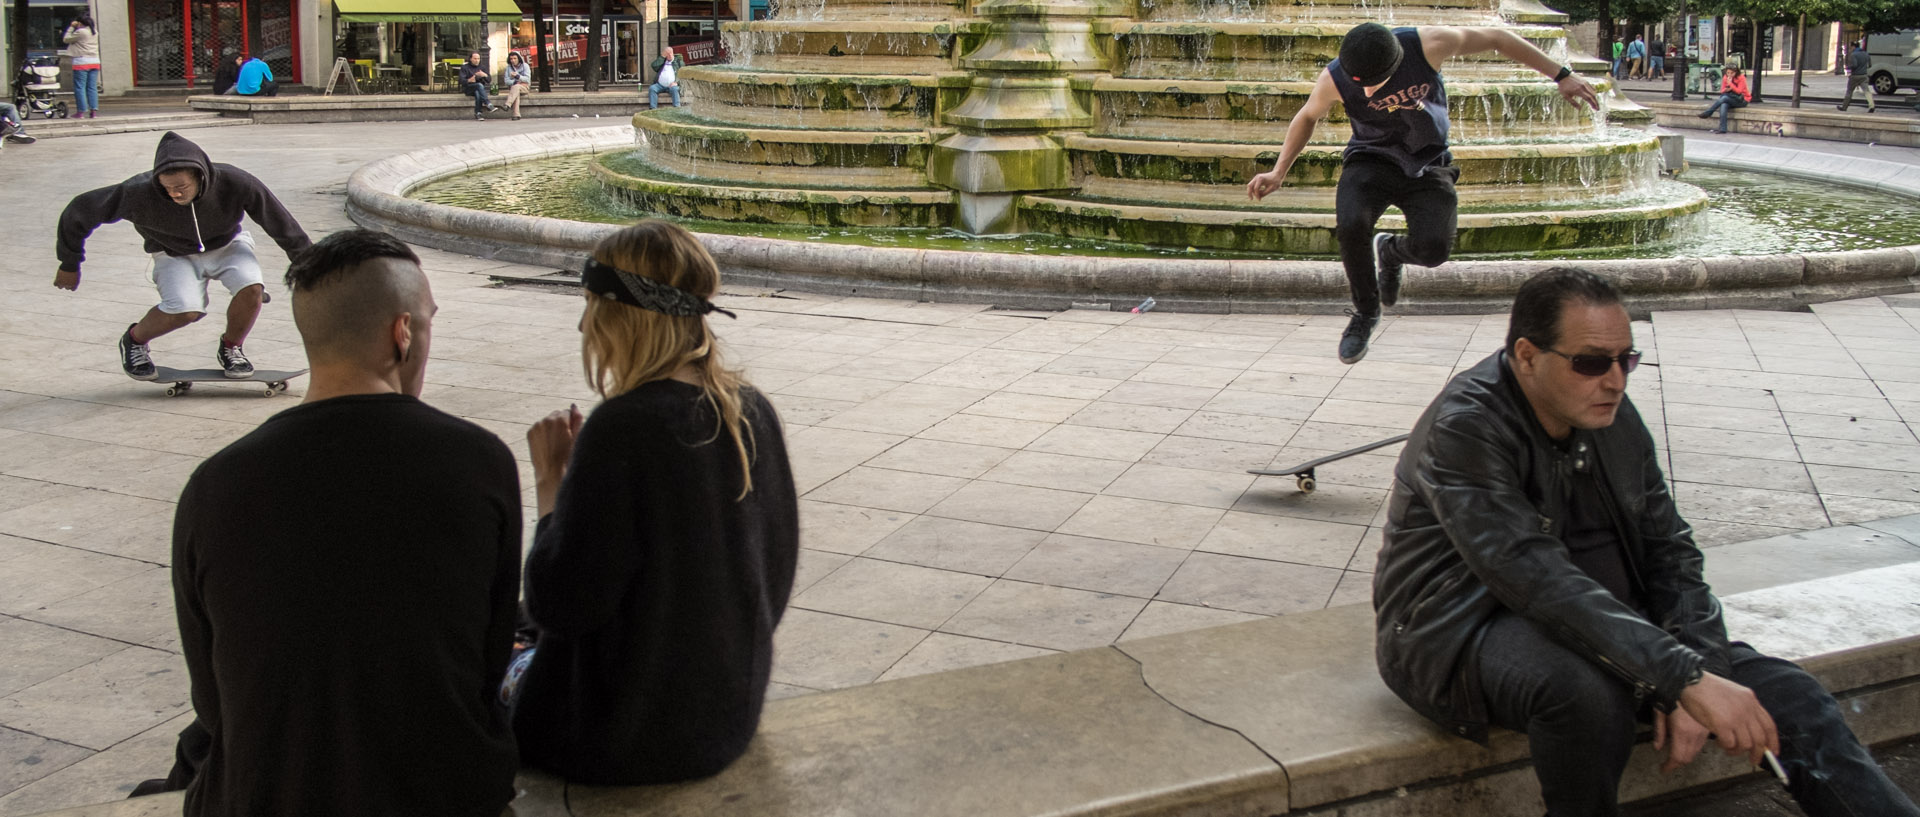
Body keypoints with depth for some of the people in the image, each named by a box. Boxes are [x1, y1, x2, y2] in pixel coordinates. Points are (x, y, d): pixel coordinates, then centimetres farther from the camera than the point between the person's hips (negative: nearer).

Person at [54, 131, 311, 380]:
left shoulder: (234, 184, -31)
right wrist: (69, 265, -4)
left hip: (226, 244, 1)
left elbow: (282, 225, -16)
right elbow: (79, 212, -17)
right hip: (175, 254, -1)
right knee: (184, 309, -27)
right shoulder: (140, 193, -31)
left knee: (251, 288, -28)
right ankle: (134, 340, 6)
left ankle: (230, 348, 2)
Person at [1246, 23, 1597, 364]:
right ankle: (1366, 313, -3)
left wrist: (1561, 75, -5)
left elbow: (1496, 39, -10)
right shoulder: (1334, 79, -20)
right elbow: (1308, 117, 3)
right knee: (1350, 225, -31)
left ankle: (1390, 251, 16)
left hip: (1427, 165, 0)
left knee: (1433, 248, -23)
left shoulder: (1428, 45, -25)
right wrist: (1279, 172, 0)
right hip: (1370, 162, 0)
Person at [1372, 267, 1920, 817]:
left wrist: (1689, 681, -14)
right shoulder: (1464, 427, -22)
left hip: (1602, 617, 7)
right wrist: (1687, 678, -37)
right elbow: (1537, 578, -33)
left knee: (1784, 693, -8)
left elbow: (1669, 548, 4)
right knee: (1590, 691, -37)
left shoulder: (1611, 415, 2)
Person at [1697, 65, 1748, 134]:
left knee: (1724, 98, -32)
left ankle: (1707, 113, -28)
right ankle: (1722, 128, -44)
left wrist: (1730, 83, -25)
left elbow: (1739, 91, -18)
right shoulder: (1725, 78, 4)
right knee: (1724, 105, -33)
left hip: (1742, 100, -4)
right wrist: (1726, 90, -18)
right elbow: (1722, 91, 7)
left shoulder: (1741, 78, -10)